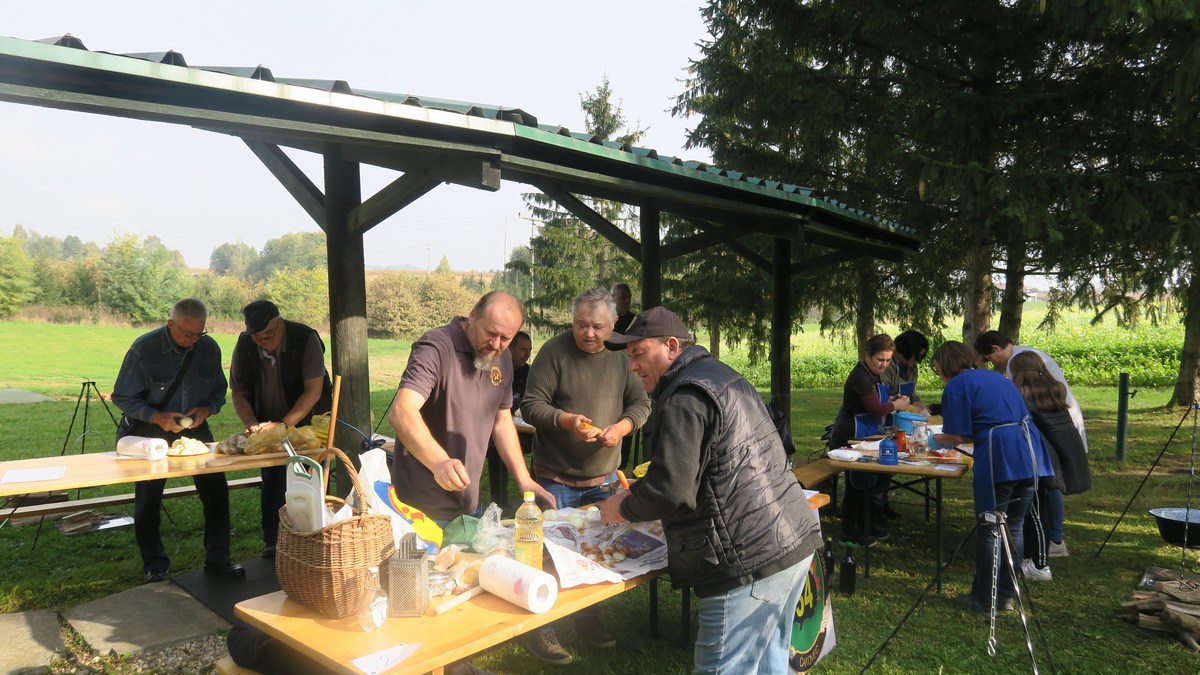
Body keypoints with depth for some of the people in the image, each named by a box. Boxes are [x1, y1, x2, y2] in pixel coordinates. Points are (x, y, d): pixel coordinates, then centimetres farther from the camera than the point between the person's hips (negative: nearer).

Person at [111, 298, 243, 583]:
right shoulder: (144, 349, -17)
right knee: (148, 499, 3)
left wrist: (207, 409, -17)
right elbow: (122, 397, -10)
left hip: (195, 430, 3)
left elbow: (219, 391, 5)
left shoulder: (209, 348, -7)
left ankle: (217, 559, 10)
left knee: (216, 492, -3)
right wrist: (157, 417, -24)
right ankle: (154, 564, 22)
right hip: (151, 432, -2)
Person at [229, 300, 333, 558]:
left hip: (307, 423, -3)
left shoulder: (305, 339, -22)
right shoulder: (244, 347, -11)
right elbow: (238, 393, -2)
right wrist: (253, 425, -18)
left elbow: (313, 390, -24)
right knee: (272, 484, 4)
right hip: (270, 426, 3)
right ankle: (272, 544, 18)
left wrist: (284, 424, -30)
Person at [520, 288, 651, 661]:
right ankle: (540, 627, 23)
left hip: (604, 477, 5)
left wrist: (622, 427, -17)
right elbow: (531, 405, -14)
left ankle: (588, 617, 37)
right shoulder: (555, 350, -13)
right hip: (556, 477, -4)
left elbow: (641, 402, 2)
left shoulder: (621, 355, 0)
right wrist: (566, 421, -30)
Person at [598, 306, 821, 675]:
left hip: (751, 560, -10)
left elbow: (672, 490, -21)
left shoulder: (684, 397, -15)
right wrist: (639, 492, 20)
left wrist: (623, 507, -2)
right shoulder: (720, 376, 17)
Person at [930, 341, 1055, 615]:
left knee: (990, 530, 4)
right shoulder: (997, 376, 23)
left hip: (999, 459, -7)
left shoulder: (956, 386, -2)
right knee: (1015, 527, 16)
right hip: (1030, 455, 8)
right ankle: (1006, 595, 25)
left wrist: (936, 439, 16)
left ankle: (984, 599, 13)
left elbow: (957, 436, -5)